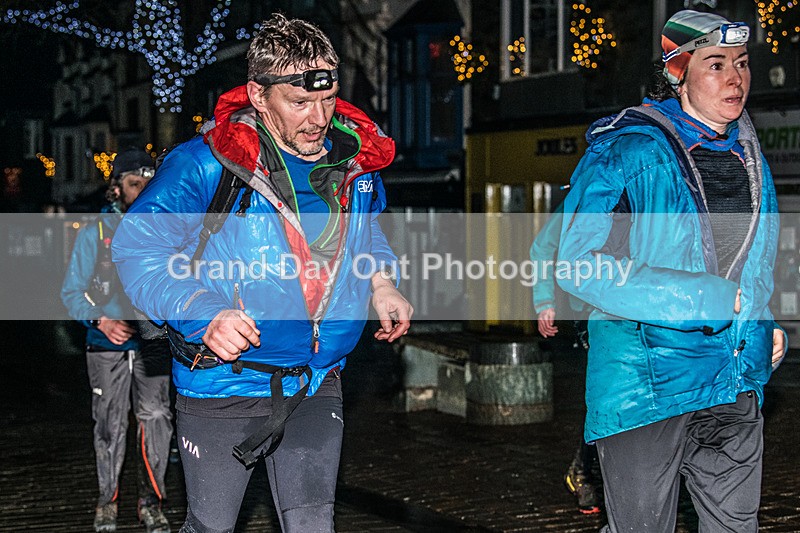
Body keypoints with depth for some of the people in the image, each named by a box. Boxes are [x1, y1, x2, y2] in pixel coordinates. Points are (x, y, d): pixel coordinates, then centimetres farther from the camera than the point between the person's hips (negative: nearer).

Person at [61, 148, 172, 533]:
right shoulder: (94, 233, 3)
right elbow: (71, 292, 4)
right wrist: (102, 321, -12)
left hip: (153, 345, 1)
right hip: (107, 346, -1)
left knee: (156, 420, -6)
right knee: (110, 426, 5)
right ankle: (107, 501, 20)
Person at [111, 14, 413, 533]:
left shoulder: (356, 157, 0)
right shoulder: (203, 165, -17)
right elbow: (139, 247, -14)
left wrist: (381, 282, 3)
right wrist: (203, 312, -28)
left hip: (317, 386, 3)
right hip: (222, 386, -3)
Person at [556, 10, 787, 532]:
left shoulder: (747, 152, 13)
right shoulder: (627, 150, -11)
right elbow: (580, 263, -18)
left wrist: (765, 322, 10)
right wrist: (696, 298, -22)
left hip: (736, 386, 7)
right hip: (649, 383, -6)